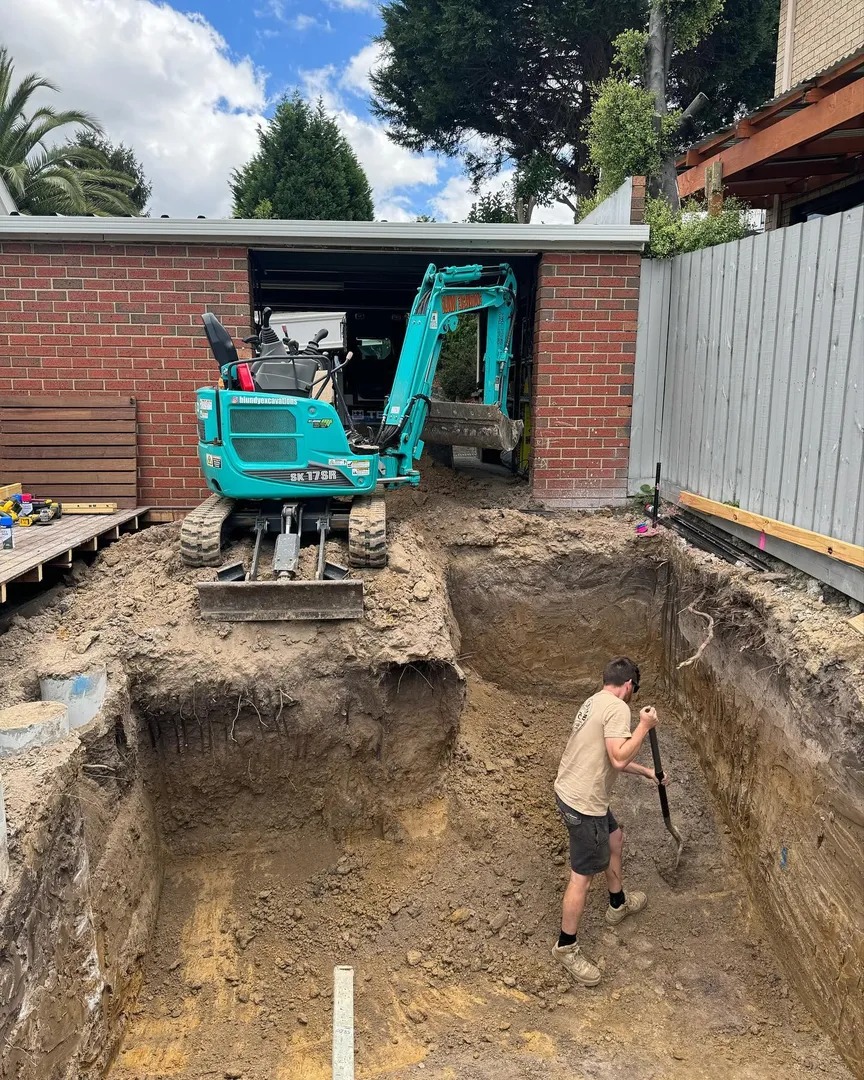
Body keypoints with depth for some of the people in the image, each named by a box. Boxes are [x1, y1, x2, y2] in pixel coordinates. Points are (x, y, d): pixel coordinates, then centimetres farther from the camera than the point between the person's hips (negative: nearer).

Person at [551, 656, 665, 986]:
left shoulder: (595, 702, 12)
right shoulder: (617, 707, -19)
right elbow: (618, 760, -27)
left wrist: (645, 771, 31)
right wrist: (644, 726, -16)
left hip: (570, 792, 10)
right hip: (583, 804, -10)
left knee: (615, 839, 29)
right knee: (582, 875, 4)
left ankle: (618, 904, 50)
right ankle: (566, 947, 19)